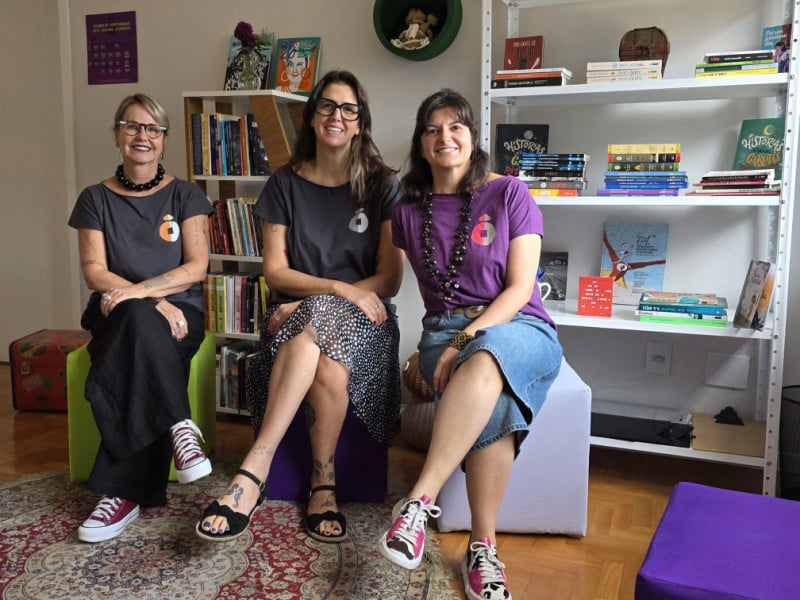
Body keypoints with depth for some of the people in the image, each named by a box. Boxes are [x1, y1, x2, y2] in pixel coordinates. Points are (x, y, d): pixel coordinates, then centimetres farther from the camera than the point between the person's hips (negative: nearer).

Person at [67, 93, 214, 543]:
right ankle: (180, 425, -29)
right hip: (117, 316, 1)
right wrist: (155, 302, -17)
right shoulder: (96, 199, 10)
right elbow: (94, 271, -1)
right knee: (140, 320, -37)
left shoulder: (185, 196, 8)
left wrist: (140, 290, -20)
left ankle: (124, 491, -29)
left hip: (180, 312, -1)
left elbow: (197, 267, -3)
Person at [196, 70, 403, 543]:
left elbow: (390, 279, -2)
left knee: (311, 334, -37)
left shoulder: (383, 187, 4)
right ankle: (324, 486, -25)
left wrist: (309, 304, -13)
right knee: (327, 372, -37)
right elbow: (275, 272, 2)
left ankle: (255, 470, -28)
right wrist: (340, 288, -15)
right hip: (297, 314, 1)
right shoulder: (285, 185, 8)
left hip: (362, 320, -1)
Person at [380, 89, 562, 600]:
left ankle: (419, 501, -39)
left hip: (518, 328, -2)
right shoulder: (411, 211, 12)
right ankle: (483, 549, -26)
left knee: (486, 360, -40)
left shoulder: (509, 194, 0)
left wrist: (466, 339, -18)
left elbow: (520, 287, -7)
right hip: (445, 330, 2)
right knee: (491, 401, -34)